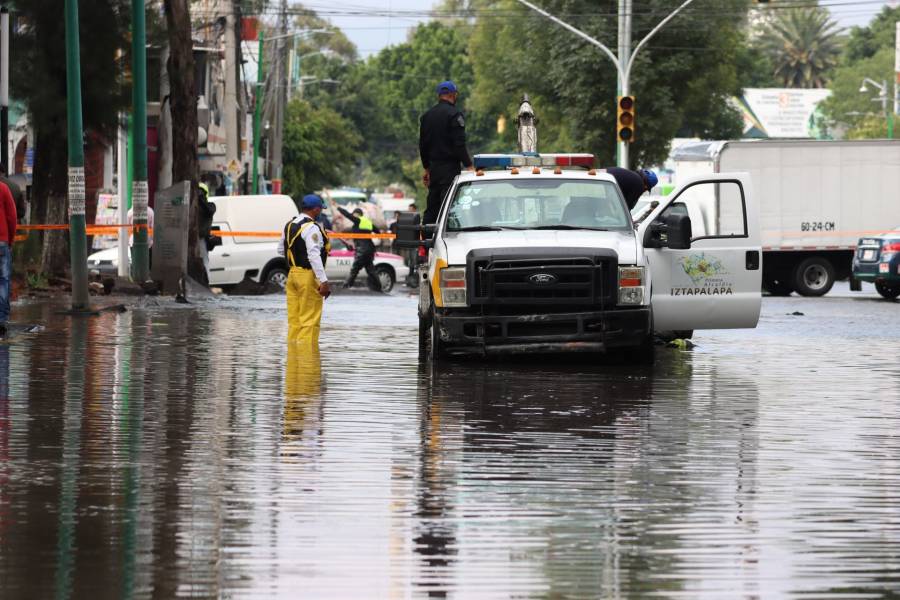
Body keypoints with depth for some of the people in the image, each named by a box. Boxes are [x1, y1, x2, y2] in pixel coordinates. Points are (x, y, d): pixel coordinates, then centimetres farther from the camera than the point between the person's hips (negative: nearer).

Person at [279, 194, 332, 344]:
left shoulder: (289, 225, 12)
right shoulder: (311, 228, -15)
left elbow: (281, 249, 23)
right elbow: (314, 256, -23)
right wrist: (323, 281, -24)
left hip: (292, 274, 8)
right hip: (308, 276, -8)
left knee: (294, 319, 12)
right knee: (310, 319, -5)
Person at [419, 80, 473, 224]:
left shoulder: (427, 115, 13)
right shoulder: (454, 114, -10)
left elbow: (422, 146, 18)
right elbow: (459, 144, -16)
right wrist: (469, 166, -13)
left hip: (434, 167, 7)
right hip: (450, 167, -7)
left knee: (432, 208, 11)